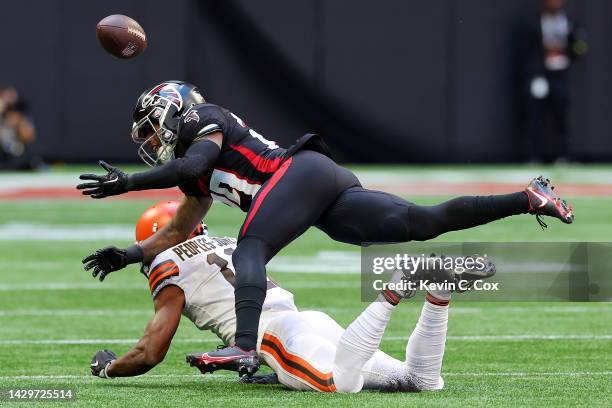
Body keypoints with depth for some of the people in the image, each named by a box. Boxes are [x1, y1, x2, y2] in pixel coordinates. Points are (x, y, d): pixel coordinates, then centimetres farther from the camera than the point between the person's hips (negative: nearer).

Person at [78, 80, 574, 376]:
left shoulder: (204, 119, 8)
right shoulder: (199, 186, 33)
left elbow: (194, 164, -13)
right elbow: (177, 234, 41)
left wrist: (128, 182, -10)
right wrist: (127, 255, 33)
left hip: (302, 170, -9)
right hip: (332, 196, 9)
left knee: (249, 252, -21)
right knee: (426, 222, -3)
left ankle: (245, 346, -43)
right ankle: (530, 198, -5)